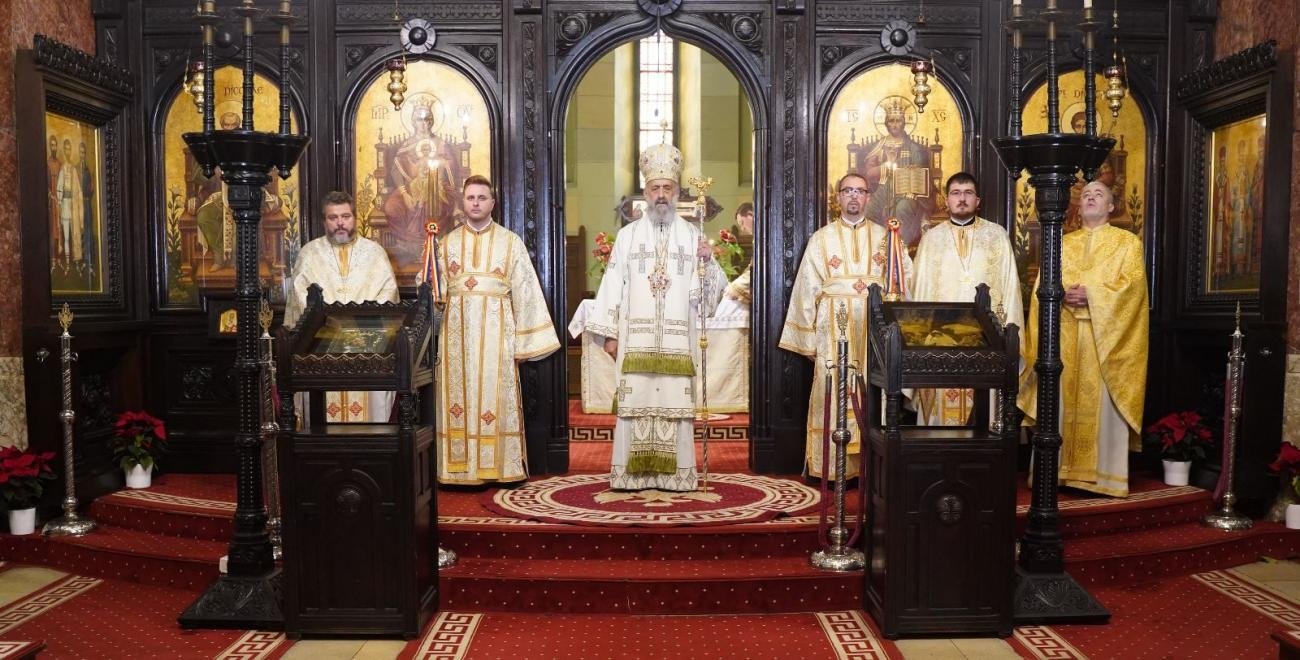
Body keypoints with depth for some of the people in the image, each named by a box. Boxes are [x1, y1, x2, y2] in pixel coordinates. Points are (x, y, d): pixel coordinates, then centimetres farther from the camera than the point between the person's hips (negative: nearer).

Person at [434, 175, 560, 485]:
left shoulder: (510, 242, 5)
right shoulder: (448, 243, 13)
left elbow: (525, 292, 1)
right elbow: (436, 292, 14)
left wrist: (524, 340, -4)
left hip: (495, 331, -2)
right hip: (457, 332, 2)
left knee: (496, 397, -1)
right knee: (459, 399, 2)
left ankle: (501, 467, 7)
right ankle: (462, 468, 8)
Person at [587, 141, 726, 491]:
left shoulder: (693, 236, 8)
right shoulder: (628, 235, 8)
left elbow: (713, 288, 3)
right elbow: (613, 285, 5)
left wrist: (707, 261, -16)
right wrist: (609, 333, 0)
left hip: (677, 340, 0)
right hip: (635, 338, 0)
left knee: (676, 403, 0)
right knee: (635, 401, 0)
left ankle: (675, 473, 8)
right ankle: (632, 472, 8)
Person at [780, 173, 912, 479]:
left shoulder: (885, 236, 12)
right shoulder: (821, 239, 7)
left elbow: (907, 275, 12)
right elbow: (807, 291, 5)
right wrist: (809, 338, 2)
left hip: (875, 333, 1)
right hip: (834, 335, -1)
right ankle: (833, 466, 2)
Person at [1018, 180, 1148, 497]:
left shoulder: (1127, 242, 8)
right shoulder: (1062, 244, 18)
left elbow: (1132, 283, -7)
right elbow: (1043, 286, 7)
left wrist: (1091, 294, -18)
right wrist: (1064, 293, -14)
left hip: (1105, 337, -3)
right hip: (1064, 336, 3)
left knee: (1103, 405, -4)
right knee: (1061, 402, 1)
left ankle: (1103, 474, 2)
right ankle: (1057, 469, 7)